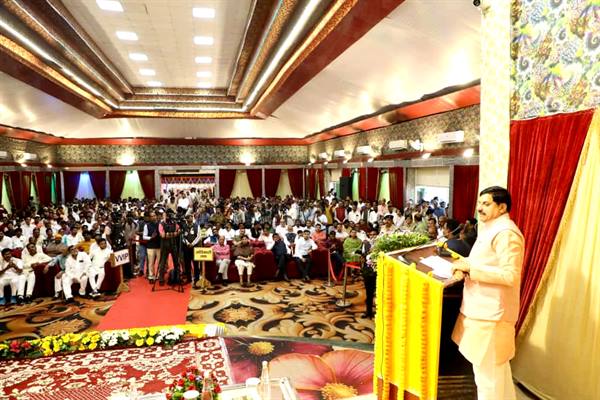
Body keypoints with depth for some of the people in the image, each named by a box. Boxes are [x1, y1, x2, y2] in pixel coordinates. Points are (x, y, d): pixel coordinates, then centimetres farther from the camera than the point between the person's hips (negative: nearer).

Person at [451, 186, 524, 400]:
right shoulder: (490, 229, 13)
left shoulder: (506, 233, -19)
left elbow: (510, 275, -26)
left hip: (491, 312, -10)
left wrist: (470, 268, -24)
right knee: (496, 365, 24)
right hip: (483, 308, 10)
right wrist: (467, 263, 8)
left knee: (487, 370, 1)